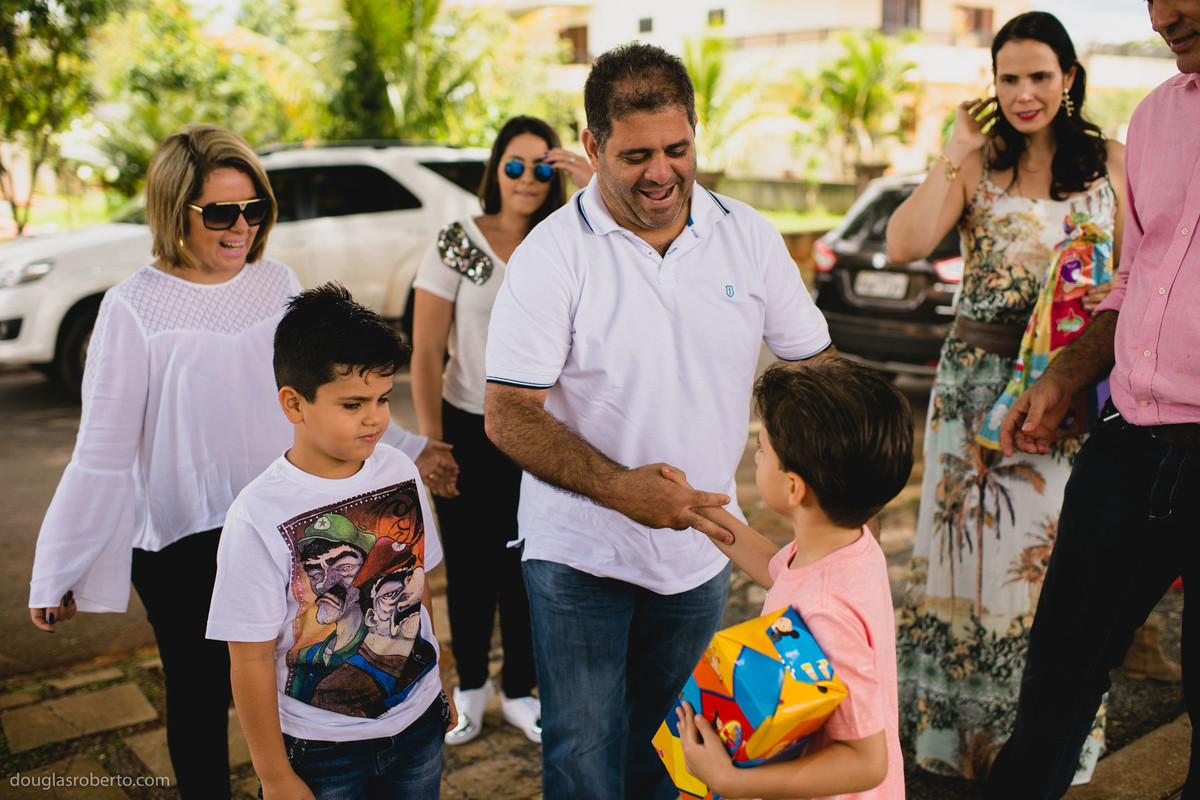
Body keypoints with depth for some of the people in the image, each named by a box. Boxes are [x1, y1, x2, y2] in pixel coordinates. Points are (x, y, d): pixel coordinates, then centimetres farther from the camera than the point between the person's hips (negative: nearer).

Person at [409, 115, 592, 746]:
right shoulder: (457, 243, -5)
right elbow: (425, 353, -6)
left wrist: (601, 190, -22)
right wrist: (431, 442, -9)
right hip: (469, 431, -2)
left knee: (527, 570, 12)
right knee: (471, 569, 11)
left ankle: (519, 692, 31)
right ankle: (470, 685, 33)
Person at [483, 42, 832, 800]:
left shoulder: (749, 236, -3)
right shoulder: (553, 252, -14)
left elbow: (814, 364, 5)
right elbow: (508, 415, -16)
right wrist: (617, 486, -30)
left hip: (702, 546, 4)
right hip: (579, 551, -3)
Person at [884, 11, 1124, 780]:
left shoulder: (1111, 162, 6)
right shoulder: (977, 164, 3)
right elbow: (903, 245, -12)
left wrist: (1100, 300, -12)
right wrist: (956, 155, -10)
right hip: (979, 380, 0)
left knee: (1056, 553, 6)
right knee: (973, 542, 6)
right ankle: (963, 725, 24)